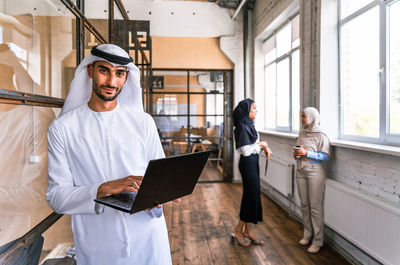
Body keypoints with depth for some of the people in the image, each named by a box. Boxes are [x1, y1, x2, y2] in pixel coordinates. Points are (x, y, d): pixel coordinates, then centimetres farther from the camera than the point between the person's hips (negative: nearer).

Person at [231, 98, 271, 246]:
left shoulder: (249, 124, 12)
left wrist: (265, 147, -1)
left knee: (252, 195, 12)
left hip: (253, 163, 9)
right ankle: (238, 230, 14)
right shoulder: (242, 126, -18)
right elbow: (246, 150, -21)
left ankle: (248, 231, 23)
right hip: (248, 163, -9)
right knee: (252, 195, -2)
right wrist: (260, 144, -8)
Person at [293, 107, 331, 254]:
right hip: (301, 171, 6)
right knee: (304, 205, 12)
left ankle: (317, 240, 10)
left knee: (315, 206, -1)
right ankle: (307, 234, 27)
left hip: (315, 172, -6)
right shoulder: (302, 133, 10)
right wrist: (296, 154, -1)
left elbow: (326, 156, -14)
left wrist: (306, 153, -19)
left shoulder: (321, 136, -9)